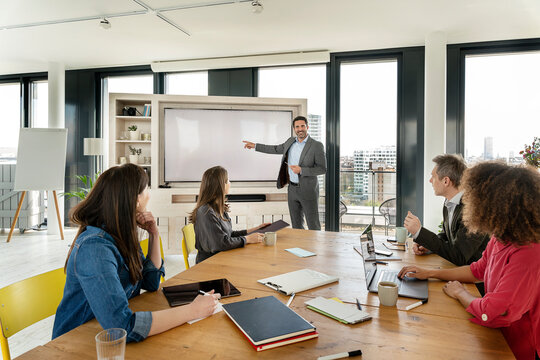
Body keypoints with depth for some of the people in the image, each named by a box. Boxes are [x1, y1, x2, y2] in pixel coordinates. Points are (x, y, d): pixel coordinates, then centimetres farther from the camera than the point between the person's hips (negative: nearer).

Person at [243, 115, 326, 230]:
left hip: (308, 190, -6)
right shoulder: (290, 141, 8)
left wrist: (301, 170, -21)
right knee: (296, 225, 14)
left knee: (313, 226, 1)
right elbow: (276, 149, 23)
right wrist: (255, 146, 24)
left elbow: (323, 168, -12)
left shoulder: (317, 145, -10)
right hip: (292, 189, 6)